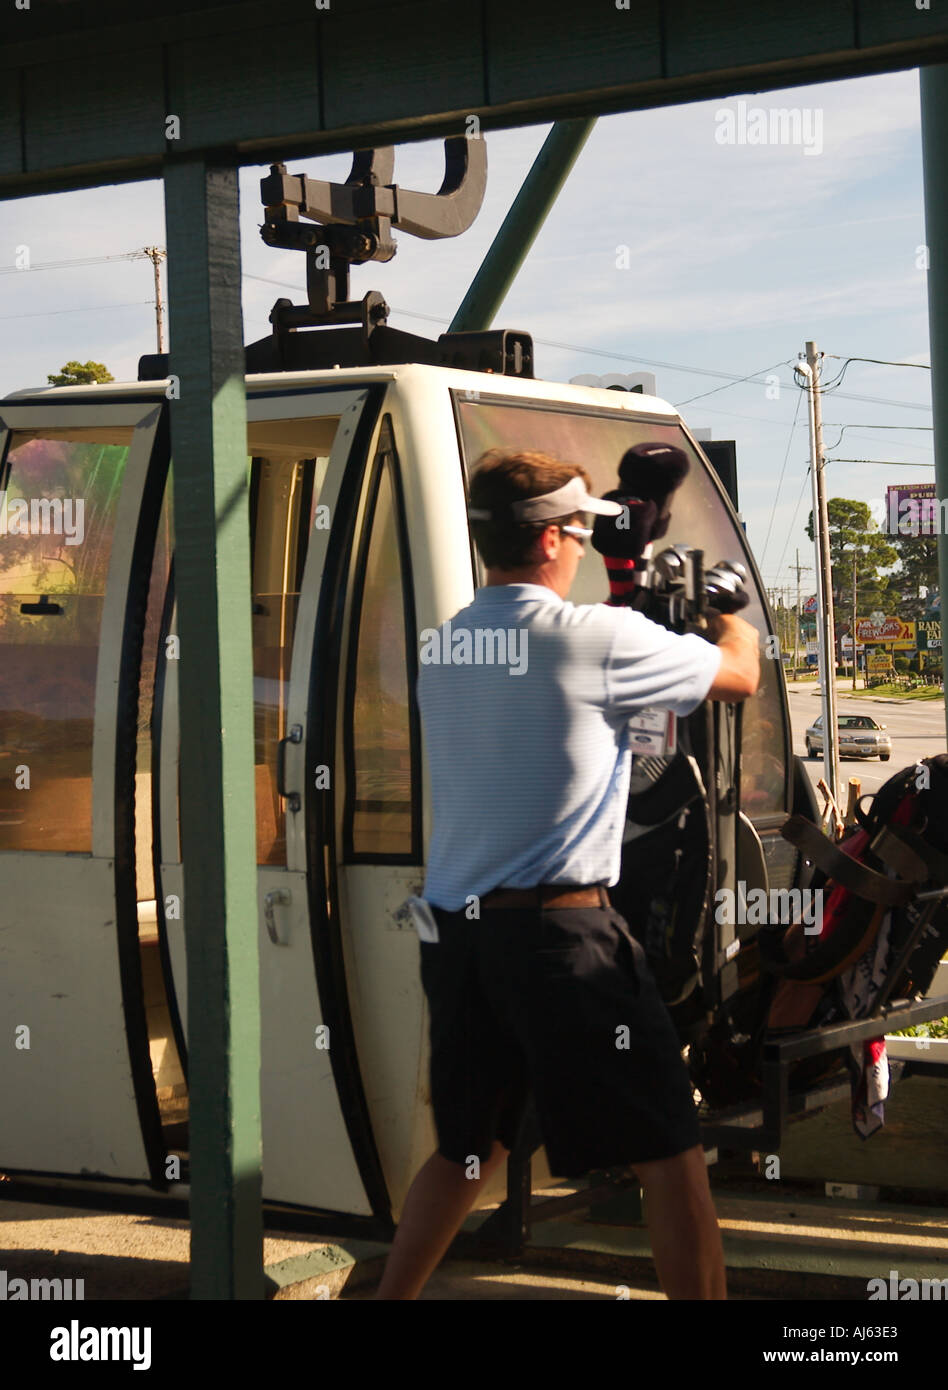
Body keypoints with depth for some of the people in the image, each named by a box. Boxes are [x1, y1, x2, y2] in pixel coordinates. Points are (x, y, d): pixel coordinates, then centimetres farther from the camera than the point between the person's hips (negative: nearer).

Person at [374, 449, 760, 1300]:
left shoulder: (445, 647, 10)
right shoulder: (598, 639, -11)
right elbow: (740, 678, 3)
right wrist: (732, 619, 25)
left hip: (456, 932, 7)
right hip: (559, 933, -7)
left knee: (466, 1150, 20)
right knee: (671, 1154, 2)